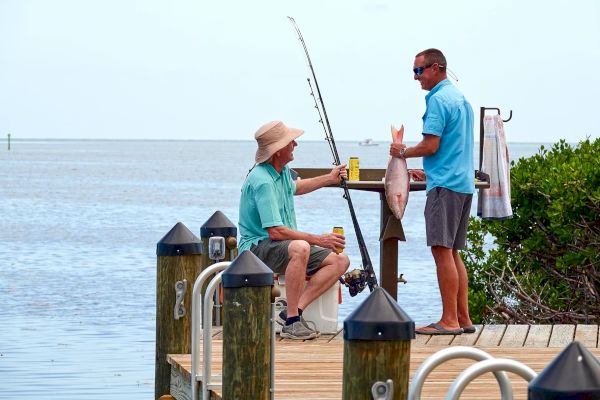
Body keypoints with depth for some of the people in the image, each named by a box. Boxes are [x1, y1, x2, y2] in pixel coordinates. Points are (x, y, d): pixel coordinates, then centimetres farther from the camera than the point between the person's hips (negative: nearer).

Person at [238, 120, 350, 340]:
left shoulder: (283, 171, 8)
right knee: (300, 248, -40)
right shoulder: (262, 181, -23)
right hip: (257, 246, -10)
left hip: (284, 247, 10)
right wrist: (317, 239, -25)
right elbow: (275, 231, -29)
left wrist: (329, 179, 38)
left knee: (340, 261, -3)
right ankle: (291, 321, -33)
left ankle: (295, 309, -17)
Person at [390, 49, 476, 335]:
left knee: (442, 250, -9)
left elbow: (431, 145, -16)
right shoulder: (460, 98, 19)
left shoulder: (438, 99, -11)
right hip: (464, 183, 10)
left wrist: (403, 152, 1)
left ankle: (449, 320, -11)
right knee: (452, 252, 12)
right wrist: (428, 173, 27)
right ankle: (463, 318, 12)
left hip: (445, 185, -10)